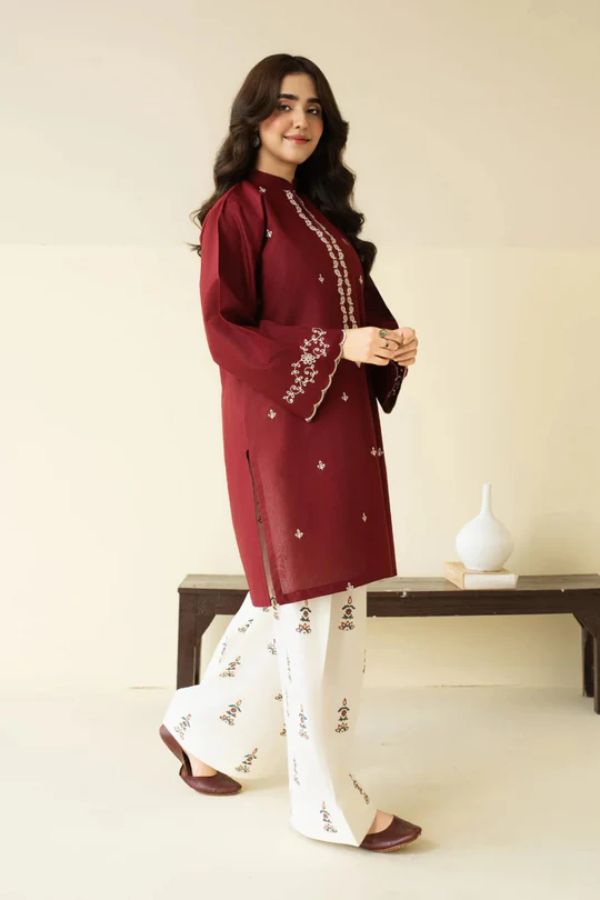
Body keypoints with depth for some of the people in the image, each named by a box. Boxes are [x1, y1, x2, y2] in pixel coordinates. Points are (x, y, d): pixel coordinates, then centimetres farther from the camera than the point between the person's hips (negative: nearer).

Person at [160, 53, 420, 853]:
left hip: (342, 425, 8)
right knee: (311, 606, -2)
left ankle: (205, 728, 35)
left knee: (293, 597, 15)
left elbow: (357, 304, 20)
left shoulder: (323, 209, 17)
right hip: (283, 426, -8)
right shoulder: (238, 209, -6)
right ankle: (332, 806, 11)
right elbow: (225, 333, -13)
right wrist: (337, 346, -20)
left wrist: (393, 343, -2)